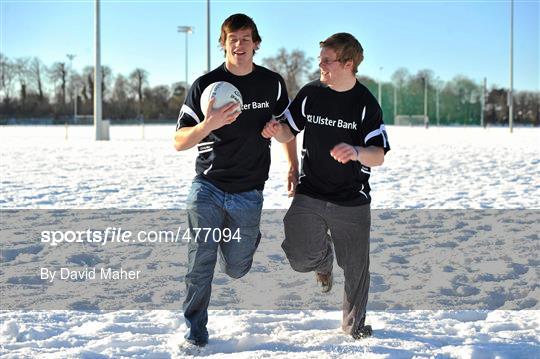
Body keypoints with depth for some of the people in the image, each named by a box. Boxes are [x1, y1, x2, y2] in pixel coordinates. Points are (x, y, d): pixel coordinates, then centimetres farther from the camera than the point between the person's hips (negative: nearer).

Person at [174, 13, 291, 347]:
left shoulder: (272, 83, 2)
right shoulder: (205, 85, -6)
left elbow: (289, 131, 16)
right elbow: (179, 142, -10)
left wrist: (277, 130, -7)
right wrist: (208, 125, -28)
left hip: (248, 194, 2)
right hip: (207, 188, -1)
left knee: (236, 269, 9)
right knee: (201, 263, -7)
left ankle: (246, 240, 43)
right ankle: (196, 330, 9)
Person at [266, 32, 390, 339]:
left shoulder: (366, 103, -9)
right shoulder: (310, 93, -1)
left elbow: (379, 156, -15)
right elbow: (289, 129, 16)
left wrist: (356, 152, -36)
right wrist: (293, 169, 11)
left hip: (352, 201, -1)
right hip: (309, 195, 2)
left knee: (356, 267, 7)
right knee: (300, 259, -12)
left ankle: (355, 324, 31)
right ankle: (324, 260, 26)